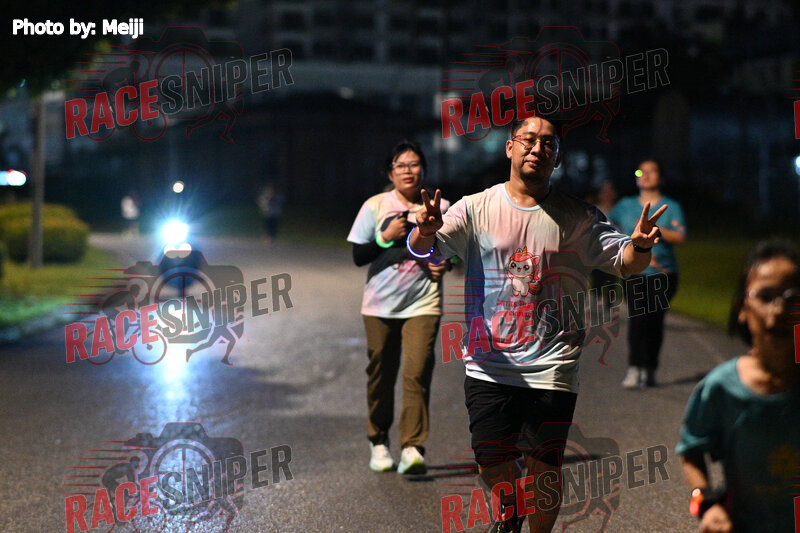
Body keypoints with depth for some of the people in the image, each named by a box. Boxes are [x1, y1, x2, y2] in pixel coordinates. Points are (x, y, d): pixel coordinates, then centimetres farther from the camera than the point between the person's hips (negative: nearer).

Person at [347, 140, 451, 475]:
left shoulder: (440, 207, 5)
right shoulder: (375, 206, 2)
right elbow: (358, 256, 0)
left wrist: (446, 264, -5)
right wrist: (387, 236, -14)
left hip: (423, 305, 0)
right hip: (380, 305, 1)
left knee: (417, 374, -14)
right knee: (380, 375, 7)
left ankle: (412, 449, -14)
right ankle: (378, 442, 26)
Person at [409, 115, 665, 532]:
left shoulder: (577, 217, 4)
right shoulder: (476, 208, 2)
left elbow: (626, 261, 4)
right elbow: (425, 250, -7)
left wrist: (639, 246, -20)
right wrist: (426, 231, -31)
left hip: (551, 368, 0)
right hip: (489, 365, 0)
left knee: (546, 467, 2)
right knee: (490, 461, 3)